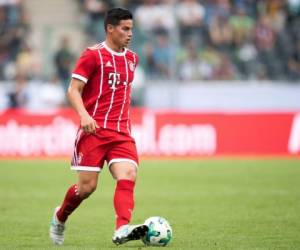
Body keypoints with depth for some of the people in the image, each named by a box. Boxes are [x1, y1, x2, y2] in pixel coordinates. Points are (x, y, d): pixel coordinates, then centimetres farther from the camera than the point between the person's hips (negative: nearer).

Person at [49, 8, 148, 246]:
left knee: (127, 176, -19)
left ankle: (122, 229, -33)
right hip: (94, 129, -5)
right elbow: (73, 90, -8)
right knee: (87, 186, -3)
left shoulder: (132, 58, 15)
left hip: (122, 132, 5)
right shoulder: (93, 55, -4)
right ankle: (60, 217, 25)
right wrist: (84, 115, -24)